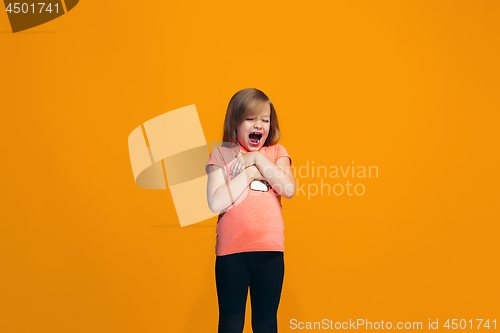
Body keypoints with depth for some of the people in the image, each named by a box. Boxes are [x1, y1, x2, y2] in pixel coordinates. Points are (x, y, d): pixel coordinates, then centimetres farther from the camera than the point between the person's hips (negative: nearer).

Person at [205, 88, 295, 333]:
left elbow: (288, 189, -9)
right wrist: (250, 172, -9)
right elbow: (215, 203, -12)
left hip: (270, 249, 2)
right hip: (232, 250, -1)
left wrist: (257, 159, -8)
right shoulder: (221, 155, 3)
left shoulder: (277, 152, 9)